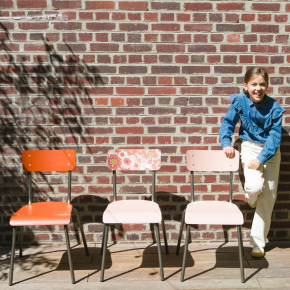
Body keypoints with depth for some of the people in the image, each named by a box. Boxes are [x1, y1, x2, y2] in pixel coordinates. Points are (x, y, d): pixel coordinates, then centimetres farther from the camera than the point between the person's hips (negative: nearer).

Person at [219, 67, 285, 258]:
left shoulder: (274, 107, -15)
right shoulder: (240, 101, -11)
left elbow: (274, 137, -16)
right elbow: (228, 122, 2)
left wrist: (261, 158, -25)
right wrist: (226, 143, -12)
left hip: (271, 151, 1)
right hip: (250, 147, -1)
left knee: (268, 197, 4)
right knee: (255, 186, -27)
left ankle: (258, 243, 18)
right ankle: (251, 199, 15)